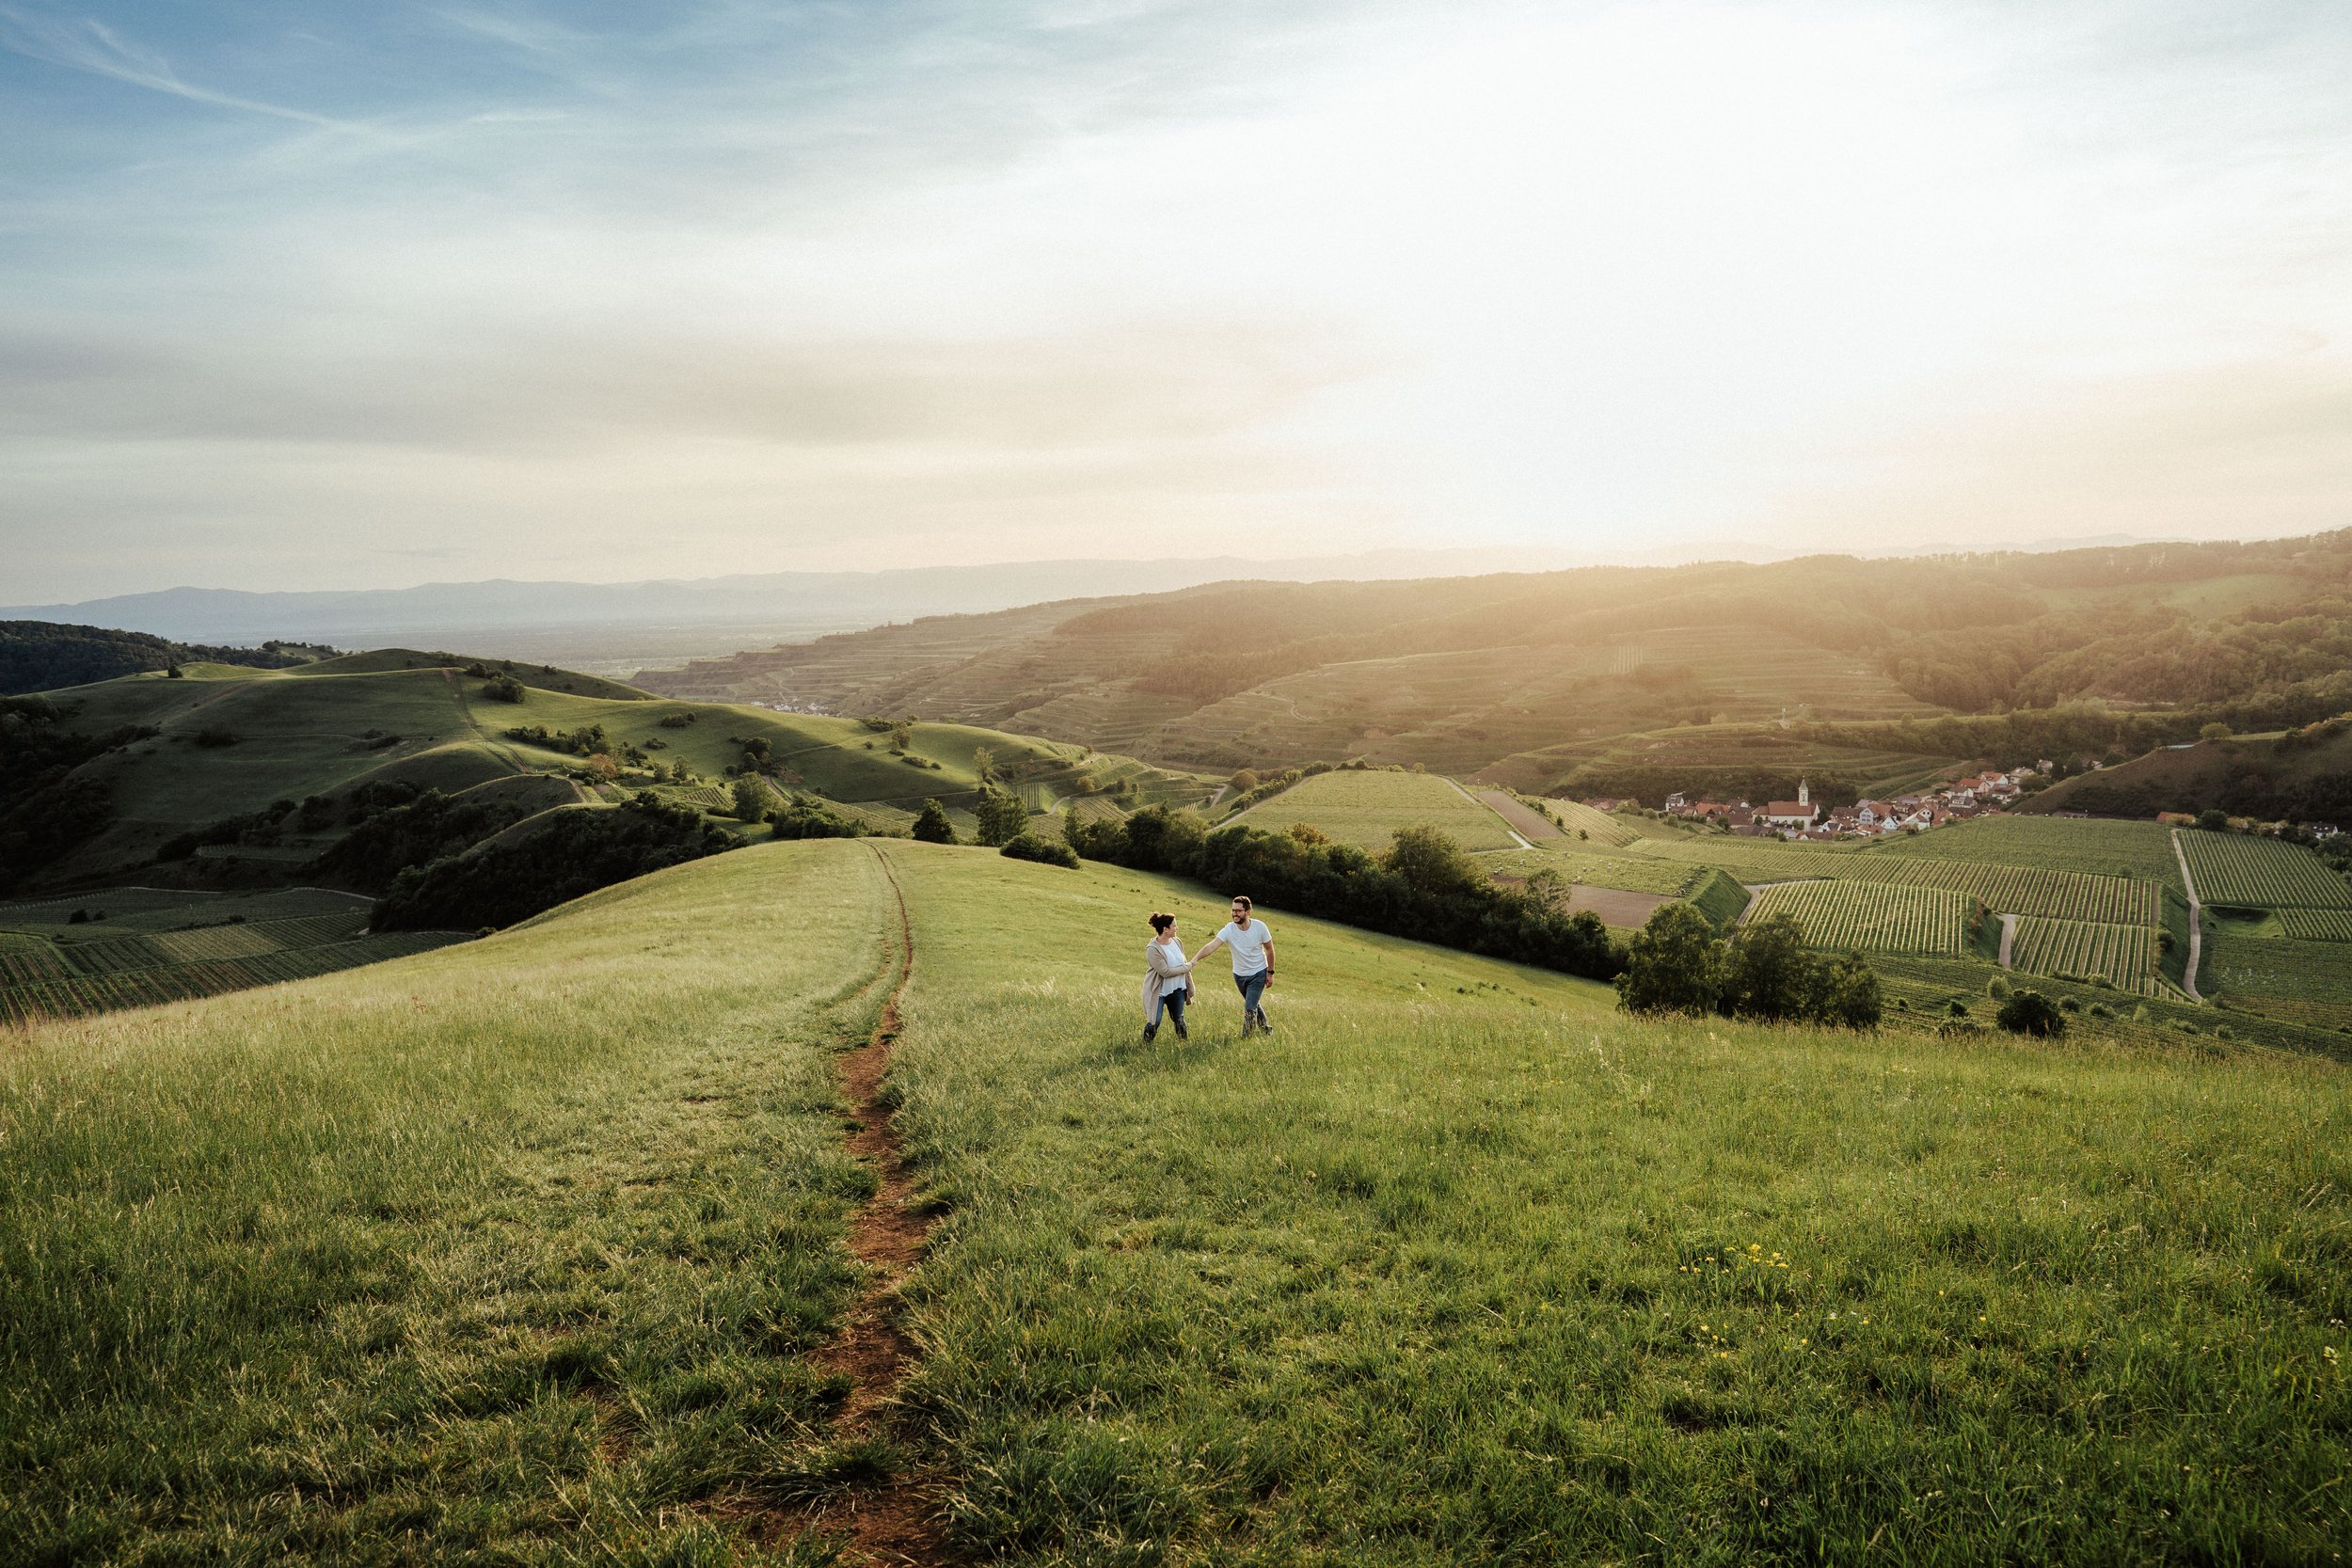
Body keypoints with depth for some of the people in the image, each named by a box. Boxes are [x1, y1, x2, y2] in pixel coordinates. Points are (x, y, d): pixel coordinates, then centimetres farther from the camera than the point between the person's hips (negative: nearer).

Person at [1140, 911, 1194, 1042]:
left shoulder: (1177, 942, -1)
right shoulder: (1152, 949, -23)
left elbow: (1184, 964, 10)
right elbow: (1166, 972, -25)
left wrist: (1189, 988, 12)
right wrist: (1187, 967, -16)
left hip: (1177, 989, 6)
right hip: (1158, 991, -6)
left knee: (1179, 1019, 16)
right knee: (1154, 1022, -4)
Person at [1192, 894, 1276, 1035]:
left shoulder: (1259, 926, -20)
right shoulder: (1229, 929, -20)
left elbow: (1269, 949, -6)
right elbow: (1211, 946, -31)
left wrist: (1270, 973, -3)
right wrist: (1195, 959, -46)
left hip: (1258, 973, -3)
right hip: (1239, 975, 3)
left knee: (1250, 1008, -11)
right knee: (1254, 1004, 21)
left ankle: (1245, 1039, 5)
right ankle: (1266, 1028, 45)